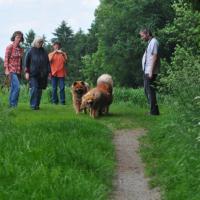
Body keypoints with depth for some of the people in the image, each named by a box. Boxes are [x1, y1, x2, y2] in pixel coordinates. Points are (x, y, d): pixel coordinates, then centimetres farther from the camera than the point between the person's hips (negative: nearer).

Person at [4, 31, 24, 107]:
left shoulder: (21, 49, 11)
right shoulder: (10, 47, -6)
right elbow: (6, 59, -7)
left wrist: (21, 70, 12)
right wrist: (6, 70, -14)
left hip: (18, 71, 6)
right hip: (11, 70, -6)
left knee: (13, 88, 8)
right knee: (17, 87, -18)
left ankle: (11, 105, 13)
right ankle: (13, 104, -10)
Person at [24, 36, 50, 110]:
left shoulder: (44, 52, 11)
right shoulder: (31, 51, 2)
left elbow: (47, 62, 14)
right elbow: (26, 62, 2)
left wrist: (48, 72, 7)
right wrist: (27, 72, -5)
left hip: (42, 74, 3)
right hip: (33, 74, -3)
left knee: (39, 90, 4)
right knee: (34, 89, -11)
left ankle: (37, 105, 12)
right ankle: (33, 105, -7)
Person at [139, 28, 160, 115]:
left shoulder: (154, 42, -11)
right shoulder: (150, 42, 18)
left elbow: (155, 56, -18)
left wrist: (151, 71, -22)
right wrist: (147, 71, 17)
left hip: (150, 72, -10)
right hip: (146, 71, 10)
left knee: (150, 91, -8)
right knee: (147, 91, 13)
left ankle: (154, 111, -4)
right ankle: (153, 110, 18)